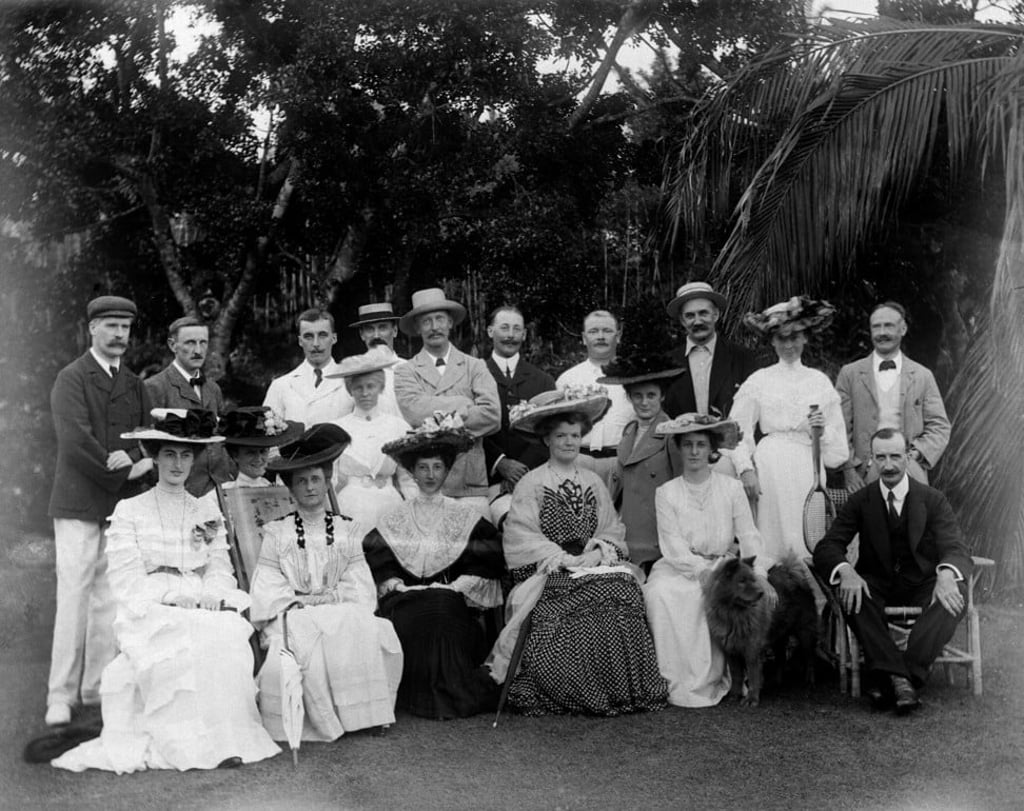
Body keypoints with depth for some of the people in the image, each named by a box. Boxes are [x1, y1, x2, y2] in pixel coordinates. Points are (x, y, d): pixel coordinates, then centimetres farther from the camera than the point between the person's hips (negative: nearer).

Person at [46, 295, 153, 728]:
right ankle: (61, 696, 0)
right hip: (80, 503, -5)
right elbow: (75, 443, -14)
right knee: (74, 597, -6)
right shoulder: (72, 379, -2)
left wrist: (140, 463, -9)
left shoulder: (135, 385, 17)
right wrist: (122, 470, -12)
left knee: (111, 600, 5)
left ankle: (100, 687, 12)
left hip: (123, 505, 5)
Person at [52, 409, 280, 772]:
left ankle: (226, 736, -26)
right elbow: (127, 581, -3)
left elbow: (221, 570, 10)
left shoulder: (208, 513, 19)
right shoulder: (129, 512, 8)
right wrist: (176, 594, -17)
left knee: (228, 633, -30)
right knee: (180, 643, -34)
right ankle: (185, 741, -28)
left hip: (204, 611, 3)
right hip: (150, 613, -2)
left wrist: (214, 594, -14)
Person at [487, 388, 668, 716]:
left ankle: (619, 691, -18)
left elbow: (613, 530, 12)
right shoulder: (530, 484, 4)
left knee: (623, 587, -27)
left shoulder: (593, 482, 18)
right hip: (547, 572, -4)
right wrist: (563, 558, -14)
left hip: (594, 565, 4)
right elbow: (521, 536, -6)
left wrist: (597, 553, -9)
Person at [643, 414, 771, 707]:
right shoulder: (666, 492, 6)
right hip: (681, 568, -1)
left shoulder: (732, 488, 8)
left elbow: (749, 537, -1)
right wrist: (703, 571, -22)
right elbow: (673, 547, -5)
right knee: (660, 593, -32)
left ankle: (709, 679, -17)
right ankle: (678, 680, -26)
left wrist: (759, 575, -19)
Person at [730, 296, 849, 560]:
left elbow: (838, 436, 17)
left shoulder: (820, 380, 13)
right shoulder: (759, 380, 5)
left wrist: (823, 429, -4)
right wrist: (746, 469, -8)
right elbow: (738, 430, 2)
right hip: (771, 466, -2)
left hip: (809, 467, 2)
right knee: (773, 533, -5)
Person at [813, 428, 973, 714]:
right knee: (850, 593, -32)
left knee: (956, 594, -32)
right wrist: (846, 571, -33)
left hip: (922, 586, 0)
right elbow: (826, 548, -7)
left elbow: (955, 547, -13)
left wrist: (946, 575, -39)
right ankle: (899, 678, -37)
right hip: (876, 585, 0)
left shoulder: (933, 500, 0)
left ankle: (888, 678, -38)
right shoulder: (860, 502, 1)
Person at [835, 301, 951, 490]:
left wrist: (916, 454, -7)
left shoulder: (922, 376, 11)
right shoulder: (850, 374, 8)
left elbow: (940, 427, 10)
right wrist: (849, 470, -6)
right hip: (865, 476, -1)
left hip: (910, 474, 1)